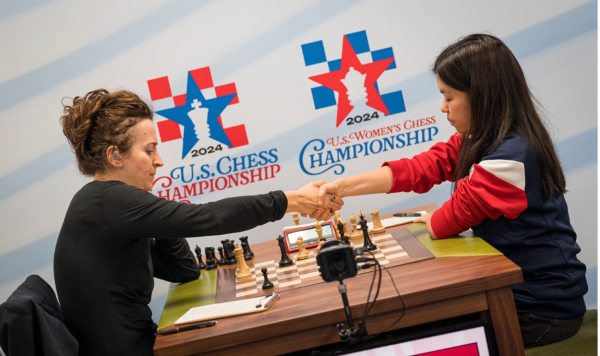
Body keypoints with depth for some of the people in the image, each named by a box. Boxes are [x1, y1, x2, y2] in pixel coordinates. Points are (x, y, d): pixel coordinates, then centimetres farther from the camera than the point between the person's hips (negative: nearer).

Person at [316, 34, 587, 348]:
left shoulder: (510, 157, -27)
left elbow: (443, 225, -19)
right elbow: (418, 168, -3)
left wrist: (425, 219, 4)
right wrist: (342, 187, -9)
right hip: (516, 288, 8)